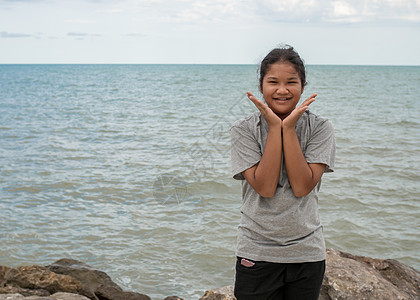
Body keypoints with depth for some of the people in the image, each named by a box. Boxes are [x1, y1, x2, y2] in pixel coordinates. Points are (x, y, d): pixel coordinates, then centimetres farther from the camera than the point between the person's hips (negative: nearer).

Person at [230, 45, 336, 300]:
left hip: (307, 252, 1)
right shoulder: (244, 130, -5)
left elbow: (302, 187, -14)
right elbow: (265, 187, -16)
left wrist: (288, 128, -16)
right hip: (257, 252, -1)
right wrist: (274, 127, -16)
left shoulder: (320, 128, -3)